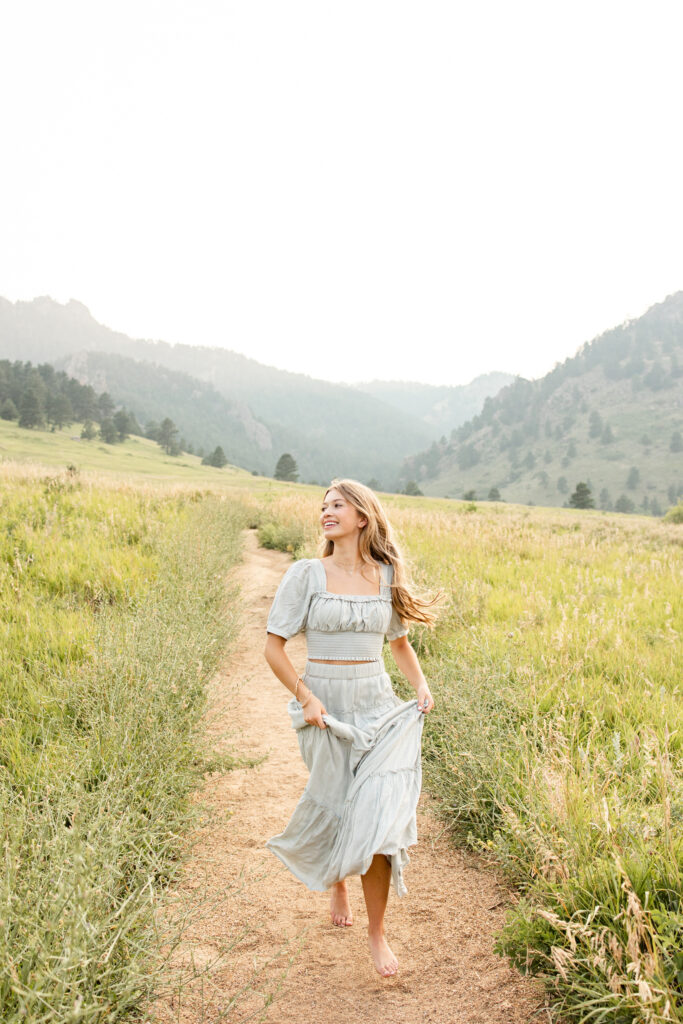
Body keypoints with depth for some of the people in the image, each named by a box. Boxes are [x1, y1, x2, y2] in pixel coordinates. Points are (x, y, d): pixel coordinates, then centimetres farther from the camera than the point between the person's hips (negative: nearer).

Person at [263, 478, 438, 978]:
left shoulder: (387, 576, 3)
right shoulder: (307, 574, -6)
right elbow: (274, 645, -4)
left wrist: (422, 686, 1)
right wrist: (304, 696, -14)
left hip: (377, 706, 1)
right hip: (326, 707, -1)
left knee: (377, 814, -7)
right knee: (332, 809, 11)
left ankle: (377, 931, 10)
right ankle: (337, 881, 45)